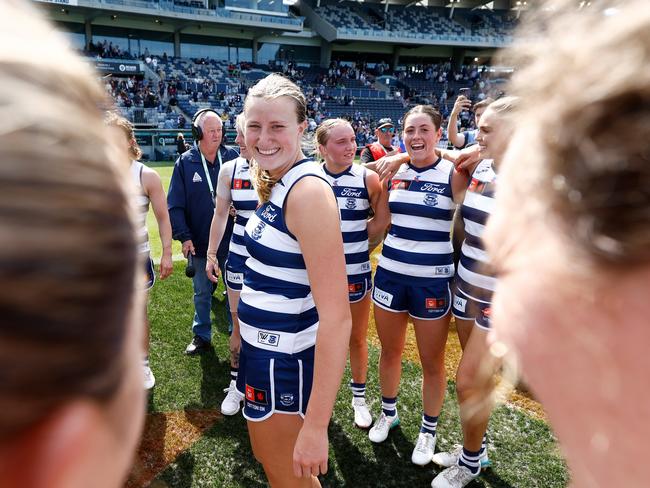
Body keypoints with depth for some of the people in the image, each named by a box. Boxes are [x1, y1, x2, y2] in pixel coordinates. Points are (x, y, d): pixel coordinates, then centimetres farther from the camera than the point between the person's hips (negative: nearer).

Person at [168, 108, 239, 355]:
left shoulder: (232, 157, -3)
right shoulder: (185, 162, -3)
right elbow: (175, 204, -3)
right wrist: (184, 236, -10)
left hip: (231, 241, 0)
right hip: (199, 243, 1)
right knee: (201, 293, 16)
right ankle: (201, 336, 33)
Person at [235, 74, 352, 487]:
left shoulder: (308, 190, -25)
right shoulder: (277, 183, 2)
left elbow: (336, 317, -29)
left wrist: (316, 425, -29)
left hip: (284, 362, -9)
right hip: (263, 348, 9)